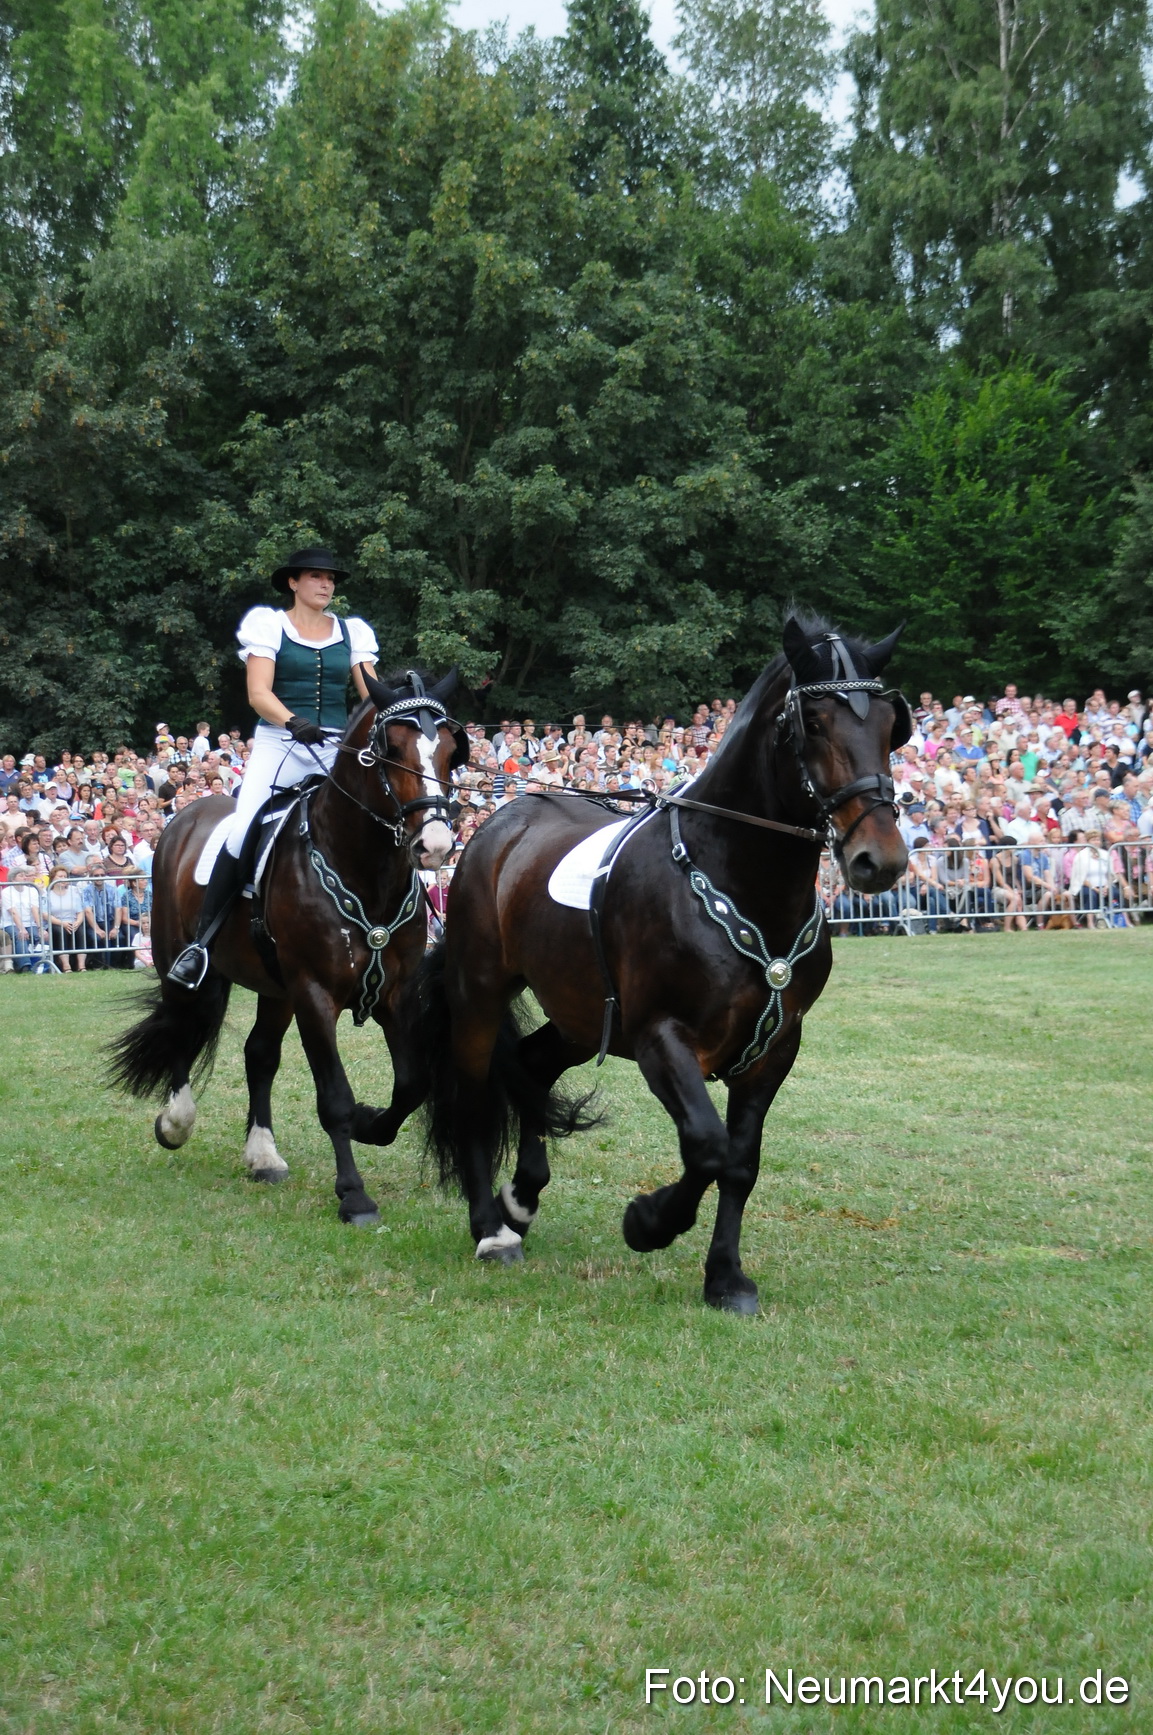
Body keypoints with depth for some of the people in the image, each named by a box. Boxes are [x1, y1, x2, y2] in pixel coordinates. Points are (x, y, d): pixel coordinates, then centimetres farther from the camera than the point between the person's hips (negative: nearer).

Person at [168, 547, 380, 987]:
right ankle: (202, 942, -15)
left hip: (337, 752, 4)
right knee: (241, 835, -22)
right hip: (279, 747, -4)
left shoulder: (351, 633, 14)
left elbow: (372, 695, 7)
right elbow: (258, 692, -8)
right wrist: (293, 722, -27)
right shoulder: (269, 626, 4)